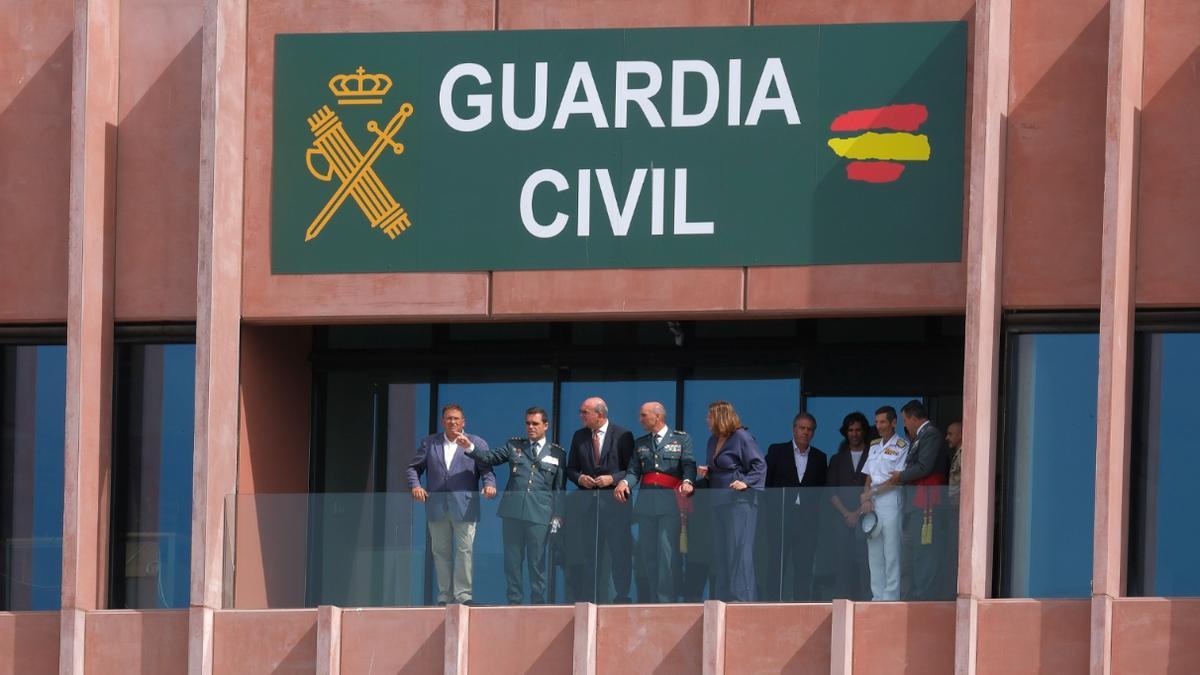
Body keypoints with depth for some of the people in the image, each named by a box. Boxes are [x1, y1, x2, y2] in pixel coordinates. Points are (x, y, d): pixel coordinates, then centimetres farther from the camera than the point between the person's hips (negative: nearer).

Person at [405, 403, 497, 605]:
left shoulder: (476, 443, 8)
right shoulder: (429, 443, 14)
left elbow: (487, 469, 0)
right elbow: (413, 467, 15)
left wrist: (489, 484, -20)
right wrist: (415, 485, -5)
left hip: (464, 507, -3)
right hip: (437, 508, 3)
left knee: (464, 550, -8)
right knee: (440, 552, 6)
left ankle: (463, 594, -5)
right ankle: (444, 595, 12)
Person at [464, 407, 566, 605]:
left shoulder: (557, 453, 10)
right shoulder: (514, 446, 14)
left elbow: (560, 488, 9)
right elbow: (490, 458, 6)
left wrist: (557, 516, 2)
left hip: (540, 514, -1)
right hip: (513, 511, 1)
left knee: (537, 561, -1)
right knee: (512, 559, 2)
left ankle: (538, 602, 4)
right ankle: (514, 601, 8)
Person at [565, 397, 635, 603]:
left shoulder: (622, 435, -1)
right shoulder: (579, 437, 12)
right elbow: (571, 469, 16)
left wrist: (612, 479, -14)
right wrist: (579, 477, -5)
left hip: (615, 501, -4)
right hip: (587, 502, 4)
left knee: (620, 553, -2)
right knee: (588, 555, 2)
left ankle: (622, 598, 3)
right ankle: (589, 599, 5)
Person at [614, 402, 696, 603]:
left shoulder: (682, 439, 5)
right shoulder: (640, 443, 18)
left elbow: (689, 466, -6)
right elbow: (634, 471, 10)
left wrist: (687, 482, -26)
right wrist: (624, 482, -12)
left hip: (671, 501, -5)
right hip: (646, 501, 5)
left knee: (667, 551, -10)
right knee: (646, 552, 4)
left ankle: (666, 600, -10)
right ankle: (652, 601, 9)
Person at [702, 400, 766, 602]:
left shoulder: (742, 438, -9)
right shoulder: (713, 441, 15)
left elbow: (760, 465, -11)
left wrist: (746, 482, -23)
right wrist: (706, 473, 5)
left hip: (738, 500, -9)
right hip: (718, 501, 9)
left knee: (737, 547, -8)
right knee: (719, 549, 8)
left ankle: (739, 595, -7)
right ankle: (722, 595, 12)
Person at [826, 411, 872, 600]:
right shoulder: (837, 460, 17)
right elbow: (831, 491, 10)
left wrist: (859, 513, -7)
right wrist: (846, 513, -3)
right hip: (842, 519, 3)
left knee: (865, 562, -11)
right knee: (842, 563, -4)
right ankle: (843, 601, -4)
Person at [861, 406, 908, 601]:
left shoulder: (902, 446, -4)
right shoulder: (874, 446, 18)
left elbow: (897, 479, -10)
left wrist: (870, 492, -9)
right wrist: (866, 498, 0)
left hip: (891, 501, -7)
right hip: (872, 503, 7)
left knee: (891, 553, -8)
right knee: (874, 553, 7)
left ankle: (891, 597, -7)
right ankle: (877, 596, 12)